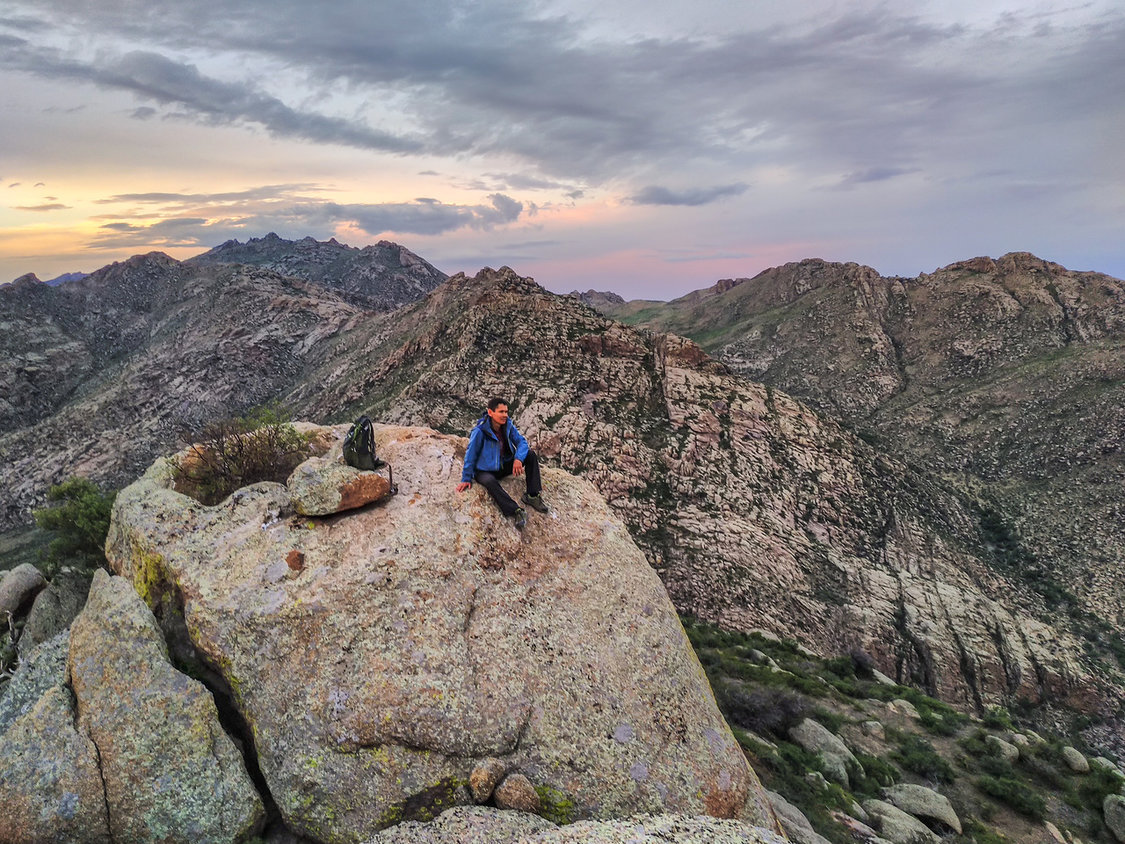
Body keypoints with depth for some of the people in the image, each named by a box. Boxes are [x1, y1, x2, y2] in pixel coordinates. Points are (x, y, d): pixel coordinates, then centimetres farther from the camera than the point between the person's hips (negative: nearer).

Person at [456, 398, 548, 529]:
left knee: (531, 454, -12)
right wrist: (466, 479, -11)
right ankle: (517, 511, -44)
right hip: (485, 471, -6)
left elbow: (521, 442, -7)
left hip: (505, 466, 6)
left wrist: (518, 459, -28)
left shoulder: (508, 426, -7)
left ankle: (533, 496, -17)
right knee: (490, 482, -41)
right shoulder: (480, 431, -22)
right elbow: (470, 455, -15)